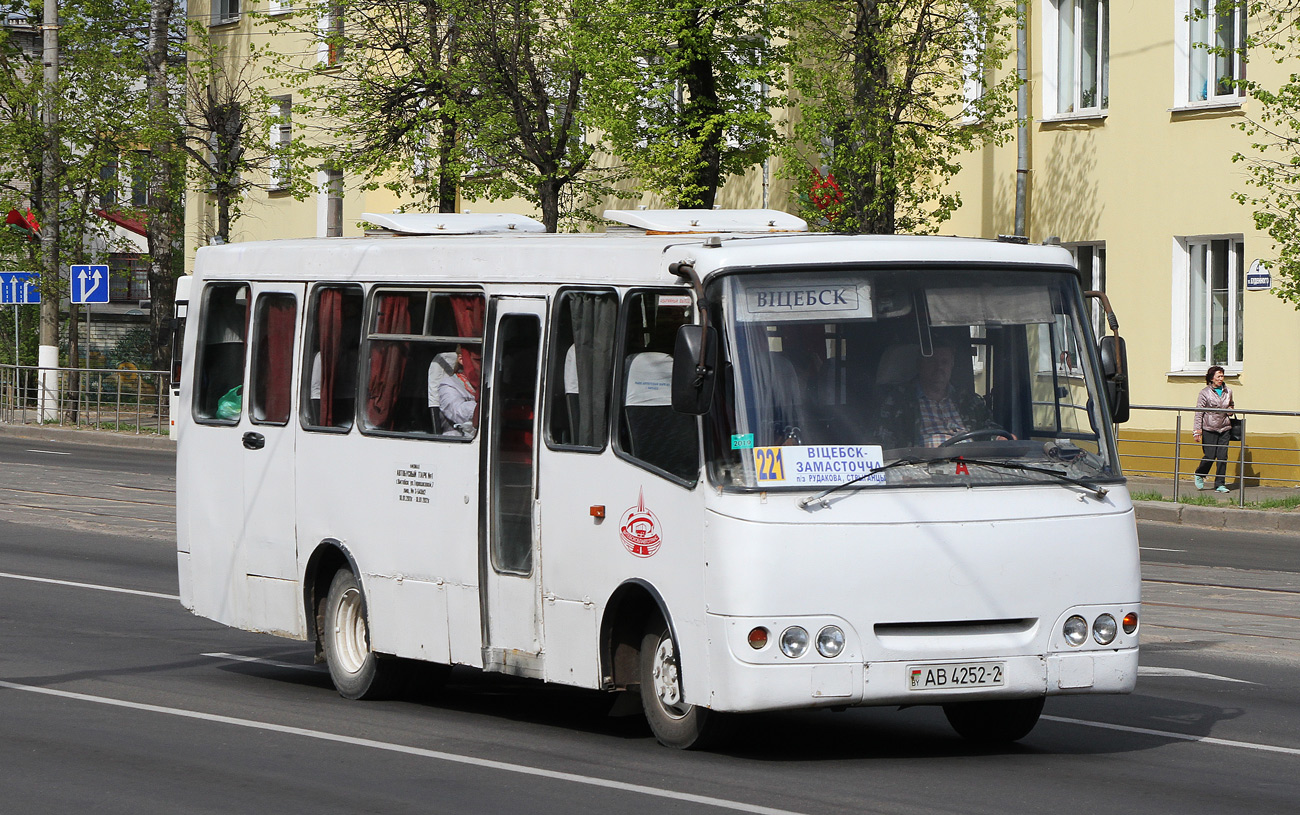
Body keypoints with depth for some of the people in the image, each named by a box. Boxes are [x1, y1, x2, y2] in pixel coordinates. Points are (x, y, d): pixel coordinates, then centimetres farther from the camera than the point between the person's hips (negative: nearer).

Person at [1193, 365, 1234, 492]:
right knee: (1210, 456, -6)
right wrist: (1197, 431, -10)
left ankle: (1220, 484, 4)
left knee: (1222, 457, -2)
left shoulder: (1228, 391, 10)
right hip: (1209, 428, -4)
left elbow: (1231, 405, 29)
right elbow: (1199, 413, -4)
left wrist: (1231, 409, 4)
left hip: (1224, 428, 4)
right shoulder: (1205, 393, -4)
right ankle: (1199, 475, 23)